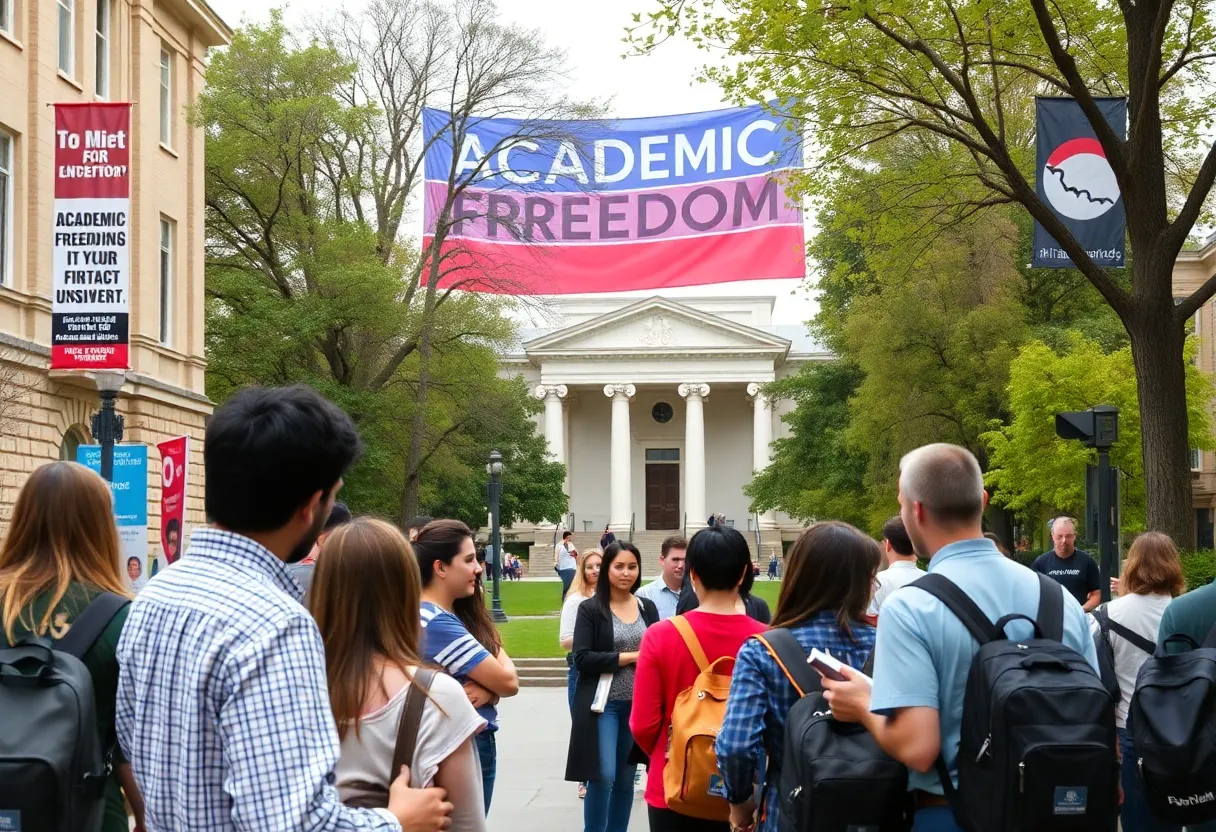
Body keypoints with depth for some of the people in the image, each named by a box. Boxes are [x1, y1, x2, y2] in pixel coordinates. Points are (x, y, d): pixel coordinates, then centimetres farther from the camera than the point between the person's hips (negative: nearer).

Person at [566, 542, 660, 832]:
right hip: (603, 704, -4)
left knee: (626, 779, 9)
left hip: (638, 705, 4)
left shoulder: (647, 608, 9)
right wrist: (629, 657, -13)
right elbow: (582, 659, -12)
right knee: (603, 775, -10)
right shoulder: (590, 609, -4)